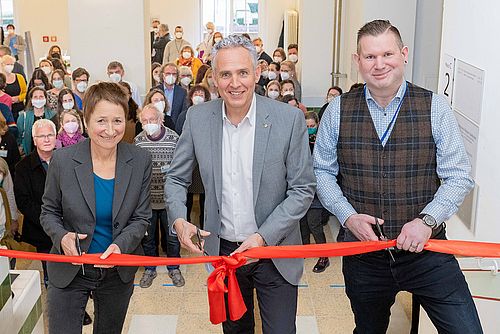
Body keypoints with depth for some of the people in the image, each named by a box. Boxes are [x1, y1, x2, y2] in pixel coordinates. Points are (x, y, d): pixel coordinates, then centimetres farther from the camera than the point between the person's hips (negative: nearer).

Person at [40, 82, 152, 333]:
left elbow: (141, 217, -4)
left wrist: (121, 245, -23)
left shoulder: (140, 161, -11)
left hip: (119, 272, 2)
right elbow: (49, 212, -2)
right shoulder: (62, 160, -15)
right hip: (69, 272, -2)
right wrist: (61, 236, -22)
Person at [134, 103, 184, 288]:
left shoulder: (174, 138, -9)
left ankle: (174, 269, 31)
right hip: (146, 198, 2)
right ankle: (150, 269, 33)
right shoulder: (138, 141, -2)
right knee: (147, 236, 14)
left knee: (173, 236, 11)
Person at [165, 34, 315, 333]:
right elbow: (176, 178, 4)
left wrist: (263, 237, -19)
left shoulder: (290, 119, -15)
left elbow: (303, 189, -10)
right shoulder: (198, 118, -6)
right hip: (222, 249, 3)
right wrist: (178, 220, -15)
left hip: (274, 250, -2)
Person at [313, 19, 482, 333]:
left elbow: (458, 177, -4)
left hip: (426, 249, -1)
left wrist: (427, 220, -18)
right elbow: (322, 172, 4)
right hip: (363, 253, 2)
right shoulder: (338, 111, -1)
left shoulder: (435, 108, -4)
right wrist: (348, 215, -10)